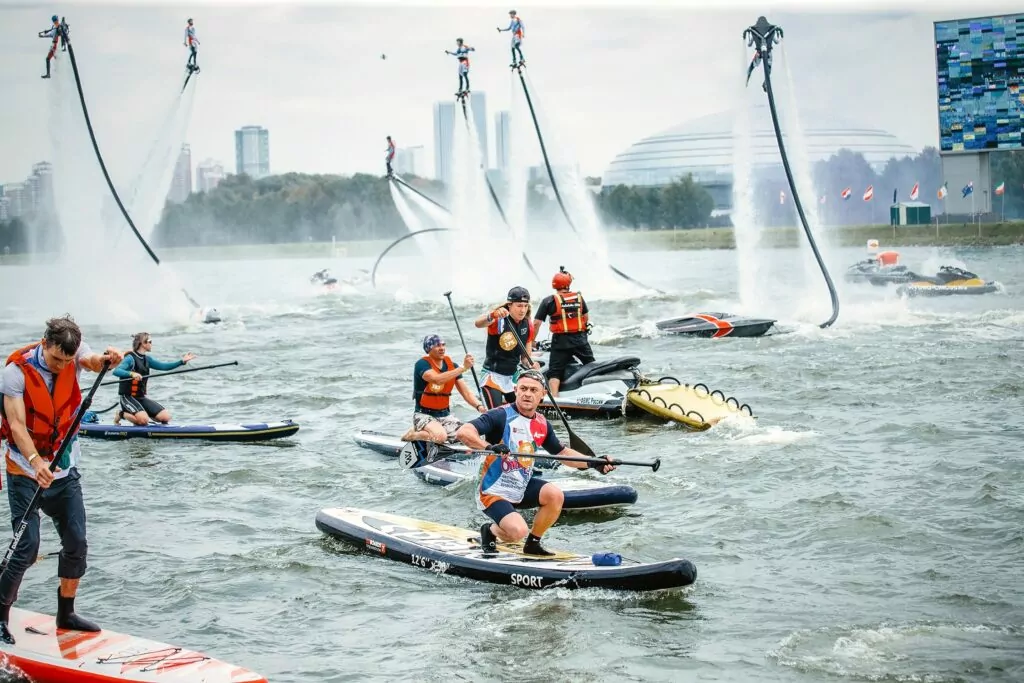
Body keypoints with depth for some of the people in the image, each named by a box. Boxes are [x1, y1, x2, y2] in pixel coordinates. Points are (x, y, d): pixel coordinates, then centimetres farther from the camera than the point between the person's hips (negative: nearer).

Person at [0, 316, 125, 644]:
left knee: (77, 542, 5)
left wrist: (107, 359, -53)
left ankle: (65, 614, 22)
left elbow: (92, 361, -29)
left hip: (65, 468, 5)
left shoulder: (74, 353, -8)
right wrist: (35, 461, -43)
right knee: (27, 546, -10)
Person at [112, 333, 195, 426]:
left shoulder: (147, 359, 11)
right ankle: (122, 414, -3)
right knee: (143, 420, -30)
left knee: (166, 417, -8)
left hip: (141, 397, 7)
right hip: (128, 397, -7)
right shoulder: (130, 358, -13)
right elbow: (116, 371, -27)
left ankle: (142, 413, 13)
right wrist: (131, 374, -43)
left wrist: (182, 361, -1)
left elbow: (163, 366, 8)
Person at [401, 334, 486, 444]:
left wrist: (479, 406, -17)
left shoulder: (452, 366, 7)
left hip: (445, 415, 7)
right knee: (440, 436, -34)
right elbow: (437, 379, -32)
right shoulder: (422, 364, -12)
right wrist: (463, 367, -34)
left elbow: (466, 392, 2)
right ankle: (412, 435, -3)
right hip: (424, 415, -7)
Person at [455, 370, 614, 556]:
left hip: (522, 487, 7)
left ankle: (533, 544, 5)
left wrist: (593, 463, 6)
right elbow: (463, 432, -28)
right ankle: (489, 531, 11)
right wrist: (489, 447, -44)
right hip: (493, 491, -7)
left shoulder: (542, 424, 4)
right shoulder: (501, 416, -16)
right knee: (518, 531, -25)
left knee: (555, 495, -18)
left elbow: (562, 452, 19)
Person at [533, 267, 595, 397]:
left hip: (561, 341, -3)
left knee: (555, 372, -4)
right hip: (580, 339, 3)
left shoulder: (549, 301, -4)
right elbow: (587, 317, 20)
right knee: (592, 367, 17)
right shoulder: (579, 297, 7)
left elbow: (537, 323, -5)